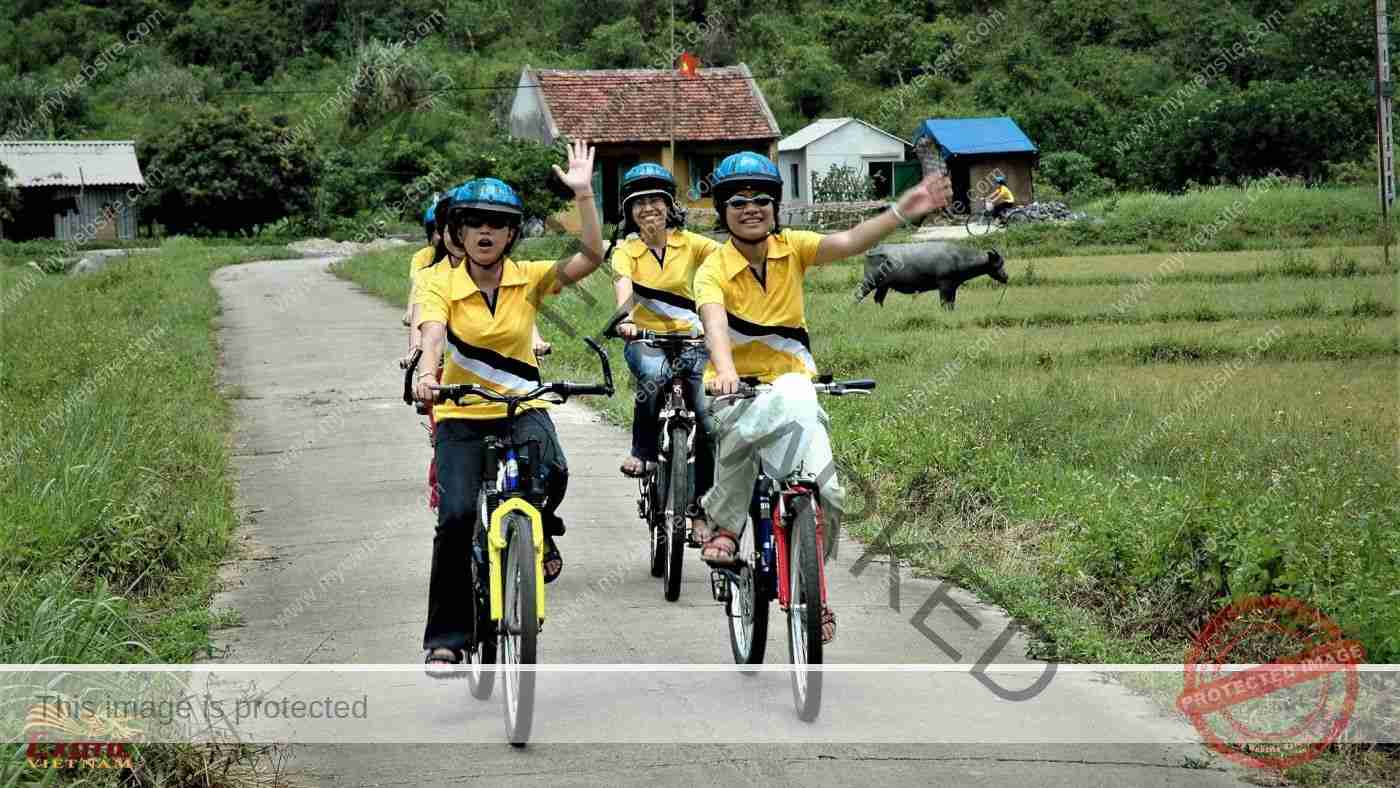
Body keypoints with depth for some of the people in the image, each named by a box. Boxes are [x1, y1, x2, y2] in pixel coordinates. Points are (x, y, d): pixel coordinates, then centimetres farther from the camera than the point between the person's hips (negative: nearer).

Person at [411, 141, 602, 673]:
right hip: (461, 415, 0)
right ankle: (445, 638, 0)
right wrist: (426, 374, -43)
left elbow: (591, 257, -12)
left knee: (550, 473, -31)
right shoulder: (439, 284, -4)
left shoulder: (529, 278, 0)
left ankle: (540, 534, 5)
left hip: (521, 408, 1)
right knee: (456, 518, -15)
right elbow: (432, 334, -22)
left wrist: (583, 194, -21)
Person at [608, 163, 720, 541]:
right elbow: (623, 285, -21)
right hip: (645, 339, -2)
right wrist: (625, 318, -41)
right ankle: (642, 449, -13)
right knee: (653, 373, -37)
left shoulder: (690, 243, 2)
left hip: (691, 339, 2)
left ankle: (700, 507, 2)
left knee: (709, 414, -12)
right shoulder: (626, 250, 0)